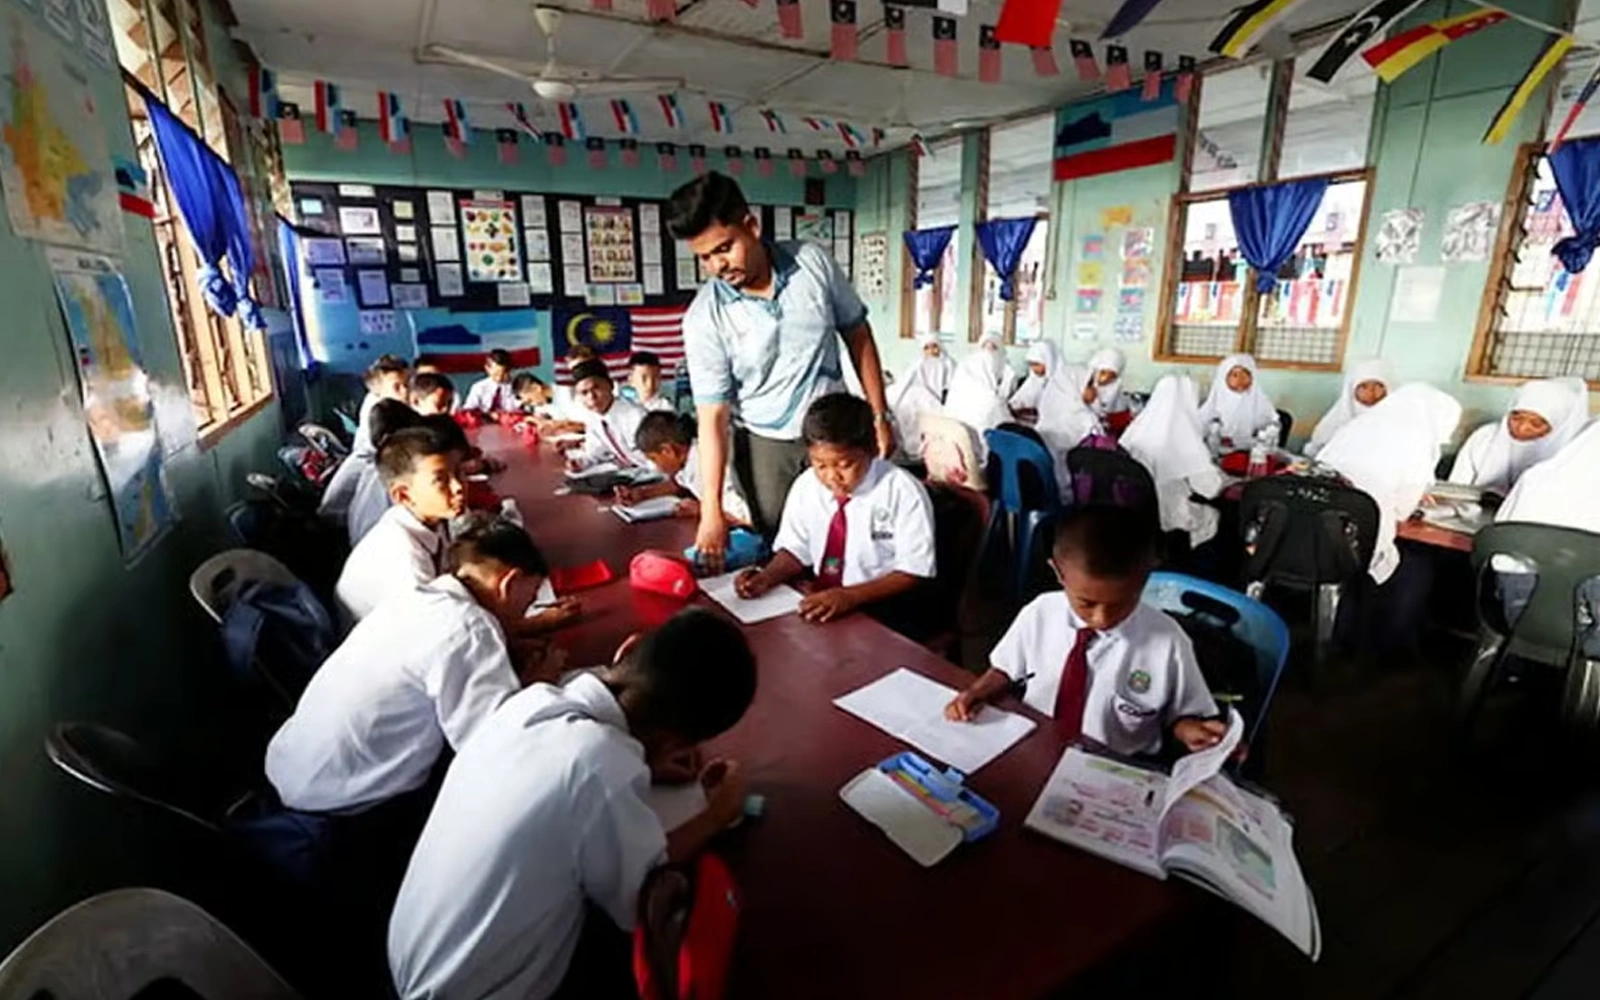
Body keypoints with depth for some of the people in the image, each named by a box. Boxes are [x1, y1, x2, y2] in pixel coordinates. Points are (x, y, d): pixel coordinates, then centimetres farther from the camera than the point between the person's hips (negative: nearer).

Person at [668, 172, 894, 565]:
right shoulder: (704, 318, -14)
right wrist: (711, 511, -20)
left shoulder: (813, 262, -9)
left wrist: (879, 416, 1)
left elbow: (857, 336, 3)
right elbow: (713, 416, -14)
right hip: (764, 445, -1)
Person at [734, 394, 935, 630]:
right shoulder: (806, 485, -1)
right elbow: (796, 548, 9)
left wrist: (851, 596, -24)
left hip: (881, 614, -3)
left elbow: (913, 571, -12)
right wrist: (766, 577, -11)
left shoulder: (904, 492, -13)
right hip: (819, 604, 3)